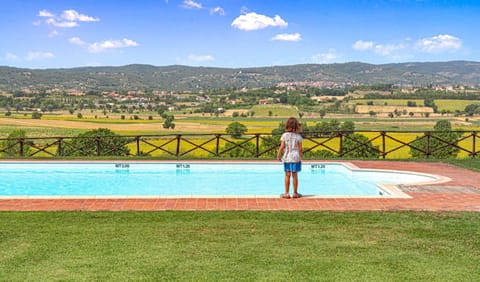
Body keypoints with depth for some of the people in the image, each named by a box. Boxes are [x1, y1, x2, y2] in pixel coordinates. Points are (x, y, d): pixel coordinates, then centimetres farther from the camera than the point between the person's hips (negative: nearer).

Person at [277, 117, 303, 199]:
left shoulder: (284, 135, -5)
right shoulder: (298, 136, -4)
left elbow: (282, 147, -7)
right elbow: (300, 149, -3)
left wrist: (278, 155, 6)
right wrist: (301, 156, 11)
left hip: (287, 158, 0)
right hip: (296, 158, 0)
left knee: (287, 175, 5)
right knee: (295, 175, 7)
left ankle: (287, 193, 9)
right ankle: (295, 193, 14)